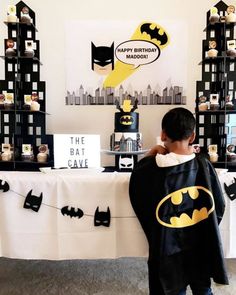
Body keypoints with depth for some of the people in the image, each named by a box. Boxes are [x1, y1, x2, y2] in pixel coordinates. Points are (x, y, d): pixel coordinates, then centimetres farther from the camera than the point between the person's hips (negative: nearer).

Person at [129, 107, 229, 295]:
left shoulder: (149, 168, -19)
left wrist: (152, 154, 7)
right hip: (202, 245, 2)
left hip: (170, 249, -1)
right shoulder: (204, 164, -12)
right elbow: (219, 206, -2)